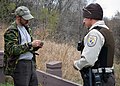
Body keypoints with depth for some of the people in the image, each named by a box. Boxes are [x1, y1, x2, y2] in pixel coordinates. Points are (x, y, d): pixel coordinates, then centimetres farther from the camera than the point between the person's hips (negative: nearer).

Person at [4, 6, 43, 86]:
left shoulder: (27, 28, 14)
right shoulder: (11, 31, -11)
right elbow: (12, 50, -23)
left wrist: (36, 46, 0)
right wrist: (30, 44, -24)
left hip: (31, 63, 8)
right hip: (19, 65, -8)